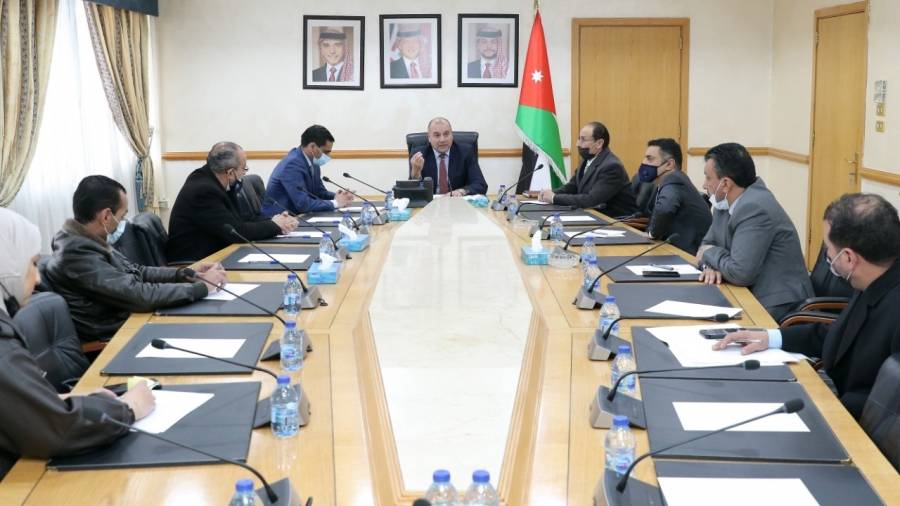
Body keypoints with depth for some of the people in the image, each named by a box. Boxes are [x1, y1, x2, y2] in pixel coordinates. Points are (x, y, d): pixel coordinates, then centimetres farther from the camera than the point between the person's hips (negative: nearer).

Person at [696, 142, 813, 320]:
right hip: (752, 297, 8)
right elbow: (707, 244, 13)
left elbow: (740, 273, -25)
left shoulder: (754, 208, -21)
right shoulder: (725, 202, 5)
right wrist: (712, 266, -9)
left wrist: (710, 253, -8)